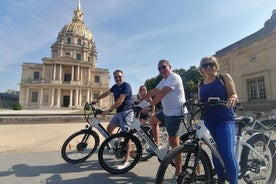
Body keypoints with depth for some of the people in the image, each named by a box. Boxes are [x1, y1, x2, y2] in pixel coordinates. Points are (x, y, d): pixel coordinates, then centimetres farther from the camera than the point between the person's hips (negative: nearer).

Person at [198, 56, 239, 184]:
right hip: (208, 122, 4)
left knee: (227, 153, -13)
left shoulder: (224, 77, 4)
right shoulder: (201, 85, 13)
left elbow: (233, 94, -3)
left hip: (225, 120, -4)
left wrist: (232, 99, -26)